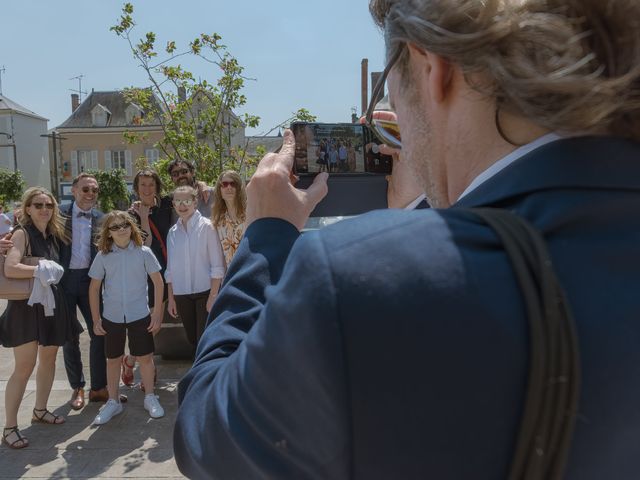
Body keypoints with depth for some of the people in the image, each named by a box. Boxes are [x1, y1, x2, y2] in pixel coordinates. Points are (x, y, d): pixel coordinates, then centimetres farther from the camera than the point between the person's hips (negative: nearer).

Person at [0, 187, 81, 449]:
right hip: (27, 305, -7)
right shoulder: (22, 233, -11)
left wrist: (53, 272, 1)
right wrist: (40, 270, -17)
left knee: (48, 359, 15)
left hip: (52, 304, 7)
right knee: (25, 366, -6)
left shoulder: (53, 234, 9)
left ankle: (40, 410, 32)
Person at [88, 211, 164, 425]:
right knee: (113, 359, 13)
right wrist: (96, 319, 2)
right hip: (112, 316, 1)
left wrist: (158, 311, -4)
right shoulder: (103, 256, -3)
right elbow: (94, 288, 4)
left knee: (145, 357, 6)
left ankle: (150, 397, 25)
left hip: (140, 315, -1)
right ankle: (113, 402, 28)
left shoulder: (143, 252, -6)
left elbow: (158, 281, -2)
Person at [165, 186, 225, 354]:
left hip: (204, 292, -4)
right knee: (192, 339, 13)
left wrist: (213, 295, -12)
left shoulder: (206, 226, -7)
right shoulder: (173, 232, 6)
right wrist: (171, 298, 9)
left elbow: (217, 265, -9)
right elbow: (170, 268, 11)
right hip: (181, 294, 4)